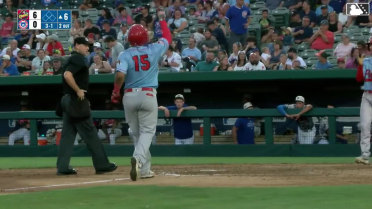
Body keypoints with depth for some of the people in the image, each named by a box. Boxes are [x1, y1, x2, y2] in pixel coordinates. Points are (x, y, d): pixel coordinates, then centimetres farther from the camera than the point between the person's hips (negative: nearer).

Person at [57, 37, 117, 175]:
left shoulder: (73, 59, 19)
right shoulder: (77, 59, -12)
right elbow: (67, 75, -26)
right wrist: (78, 90, -20)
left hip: (68, 101, 10)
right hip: (76, 101, -10)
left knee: (68, 134, 7)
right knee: (90, 133, -5)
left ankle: (62, 167, 4)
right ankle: (101, 165, -3)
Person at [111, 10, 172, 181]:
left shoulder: (125, 55, -5)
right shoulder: (154, 50, -1)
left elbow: (120, 75, -19)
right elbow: (168, 38, 17)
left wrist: (115, 92, -3)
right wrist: (162, 20, 30)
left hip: (129, 96, 1)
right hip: (148, 95, -1)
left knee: (137, 133, 12)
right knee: (147, 131, 0)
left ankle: (145, 169, 14)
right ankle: (139, 158, -29)